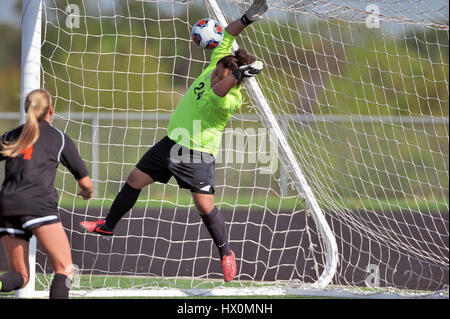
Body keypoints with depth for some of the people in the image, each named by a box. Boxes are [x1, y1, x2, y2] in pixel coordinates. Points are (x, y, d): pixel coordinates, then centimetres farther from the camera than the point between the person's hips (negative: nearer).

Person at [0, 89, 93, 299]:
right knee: (65, 269, -4)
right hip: (38, 204, -4)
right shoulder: (60, 139, 13)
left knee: (20, 277, 11)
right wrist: (88, 191, 41)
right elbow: (85, 182, 18)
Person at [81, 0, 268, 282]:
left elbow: (217, 92, -48)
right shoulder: (216, 65, -5)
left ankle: (226, 253, 12)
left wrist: (239, 74, -58)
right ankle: (108, 226, 30)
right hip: (172, 141, 8)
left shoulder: (231, 102, -26)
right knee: (135, 179, 11)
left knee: (205, 206, -12)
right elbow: (228, 34, 2)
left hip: (198, 155, -8)